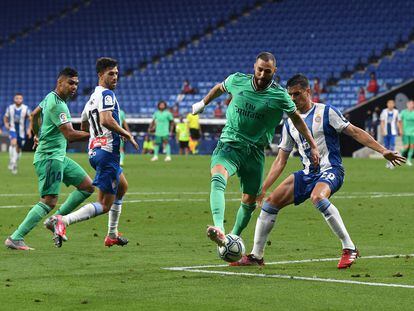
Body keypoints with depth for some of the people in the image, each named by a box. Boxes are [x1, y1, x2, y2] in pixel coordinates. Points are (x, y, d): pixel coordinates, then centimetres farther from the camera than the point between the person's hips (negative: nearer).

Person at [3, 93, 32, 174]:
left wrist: (29, 129, -13)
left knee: (18, 149, 11)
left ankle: (15, 165, 31)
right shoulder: (10, 108, -3)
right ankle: (11, 161, -28)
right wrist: (6, 124, -5)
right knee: (13, 143, -30)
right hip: (13, 130, -1)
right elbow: (5, 117, 13)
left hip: (22, 132, 1)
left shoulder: (26, 109, -9)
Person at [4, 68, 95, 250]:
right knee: (49, 201, -15)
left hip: (59, 156, 10)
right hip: (49, 158, -10)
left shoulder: (51, 97, 11)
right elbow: (70, 135, -26)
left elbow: (34, 114, 29)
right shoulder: (57, 105, -20)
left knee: (88, 186, 9)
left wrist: (37, 135, 42)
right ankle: (15, 238, -13)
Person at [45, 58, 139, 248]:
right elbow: (106, 119, -28)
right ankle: (62, 221, -25)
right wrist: (127, 134, -16)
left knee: (122, 186, 31)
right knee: (104, 206, -11)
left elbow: (84, 129, 26)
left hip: (94, 151, 10)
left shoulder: (92, 98, 17)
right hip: (107, 152, -10)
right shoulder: (107, 94, -11)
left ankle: (112, 235, 34)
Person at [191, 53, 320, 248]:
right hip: (229, 144, -1)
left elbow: (296, 119, 9)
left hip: (255, 150, 1)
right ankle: (219, 230, -50)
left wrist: (312, 146, 10)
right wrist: (203, 103, 35)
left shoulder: (280, 96, -6)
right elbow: (220, 88, 20)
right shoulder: (238, 80, -3)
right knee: (218, 178, -31)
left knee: (249, 201, 7)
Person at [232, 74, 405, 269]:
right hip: (308, 173, 7)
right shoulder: (290, 123, 14)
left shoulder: (325, 112, -3)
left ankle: (349, 249, -30)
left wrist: (382, 151, -15)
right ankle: (256, 256, 9)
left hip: (330, 170, -7)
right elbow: (281, 160, 17)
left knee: (317, 197, -37)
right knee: (270, 202, -2)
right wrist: (263, 188, 11)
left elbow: (355, 132, -6)